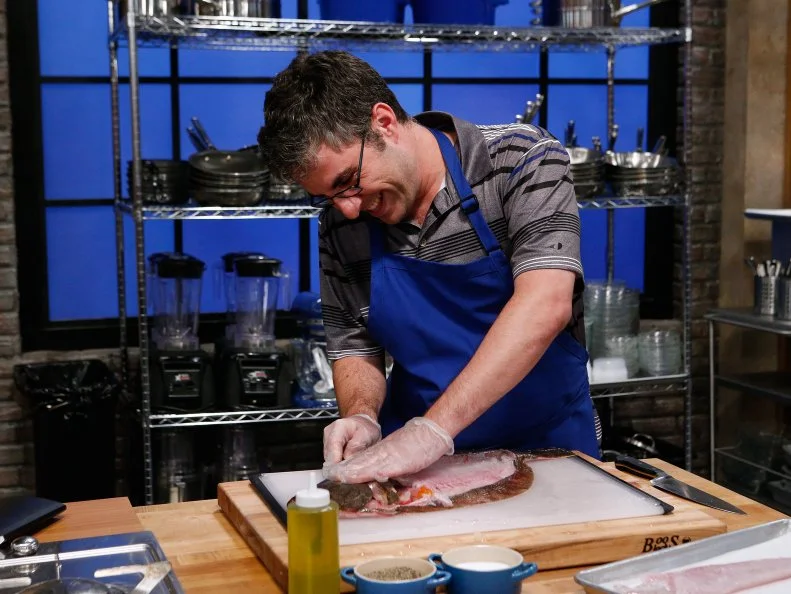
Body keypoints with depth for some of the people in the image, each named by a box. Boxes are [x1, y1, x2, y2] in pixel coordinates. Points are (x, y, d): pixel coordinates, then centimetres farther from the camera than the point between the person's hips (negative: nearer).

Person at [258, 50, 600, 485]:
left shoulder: (520, 160, -10)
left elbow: (546, 306, -22)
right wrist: (362, 416, -11)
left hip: (546, 445, -2)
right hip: (415, 465, 3)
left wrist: (434, 428, -29)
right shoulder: (340, 223, 2)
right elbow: (355, 347, 11)